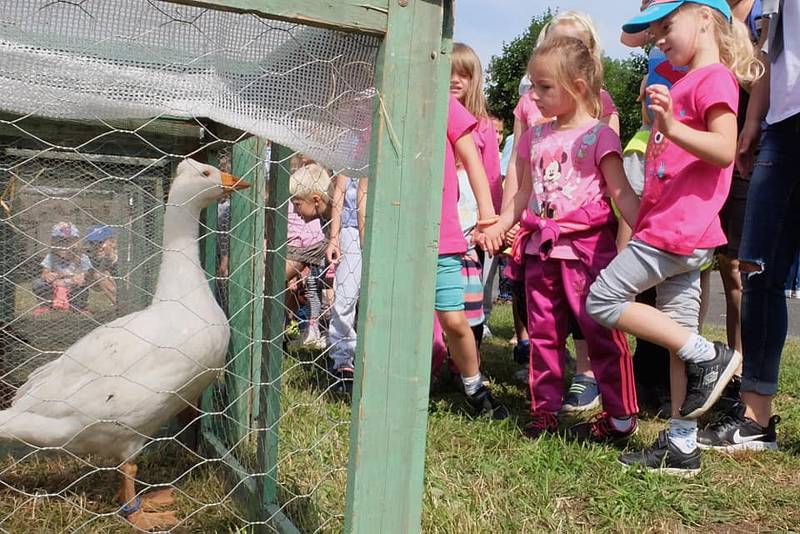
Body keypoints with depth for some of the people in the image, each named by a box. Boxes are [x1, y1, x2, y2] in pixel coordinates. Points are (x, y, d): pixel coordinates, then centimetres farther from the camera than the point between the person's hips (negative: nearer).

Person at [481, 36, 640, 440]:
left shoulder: (597, 135, -5)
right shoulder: (535, 137, 13)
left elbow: (621, 192, -8)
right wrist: (499, 226, 8)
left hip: (587, 246, -6)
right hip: (541, 247, 6)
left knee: (602, 332, -1)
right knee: (543, 332, 11)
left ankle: (620, 417, 12)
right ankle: (545, 409, 23)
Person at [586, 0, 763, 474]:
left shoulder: (714, 77, -7)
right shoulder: (687, 83, 22)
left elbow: (725, 150, -22)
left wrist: (672, 127, -31)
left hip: (678, 226, -10)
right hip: (672, 228, 10)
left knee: (603, 299, -10)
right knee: (678, 334, 7)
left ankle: (709, 357, -3)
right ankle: (682, 447, 13)